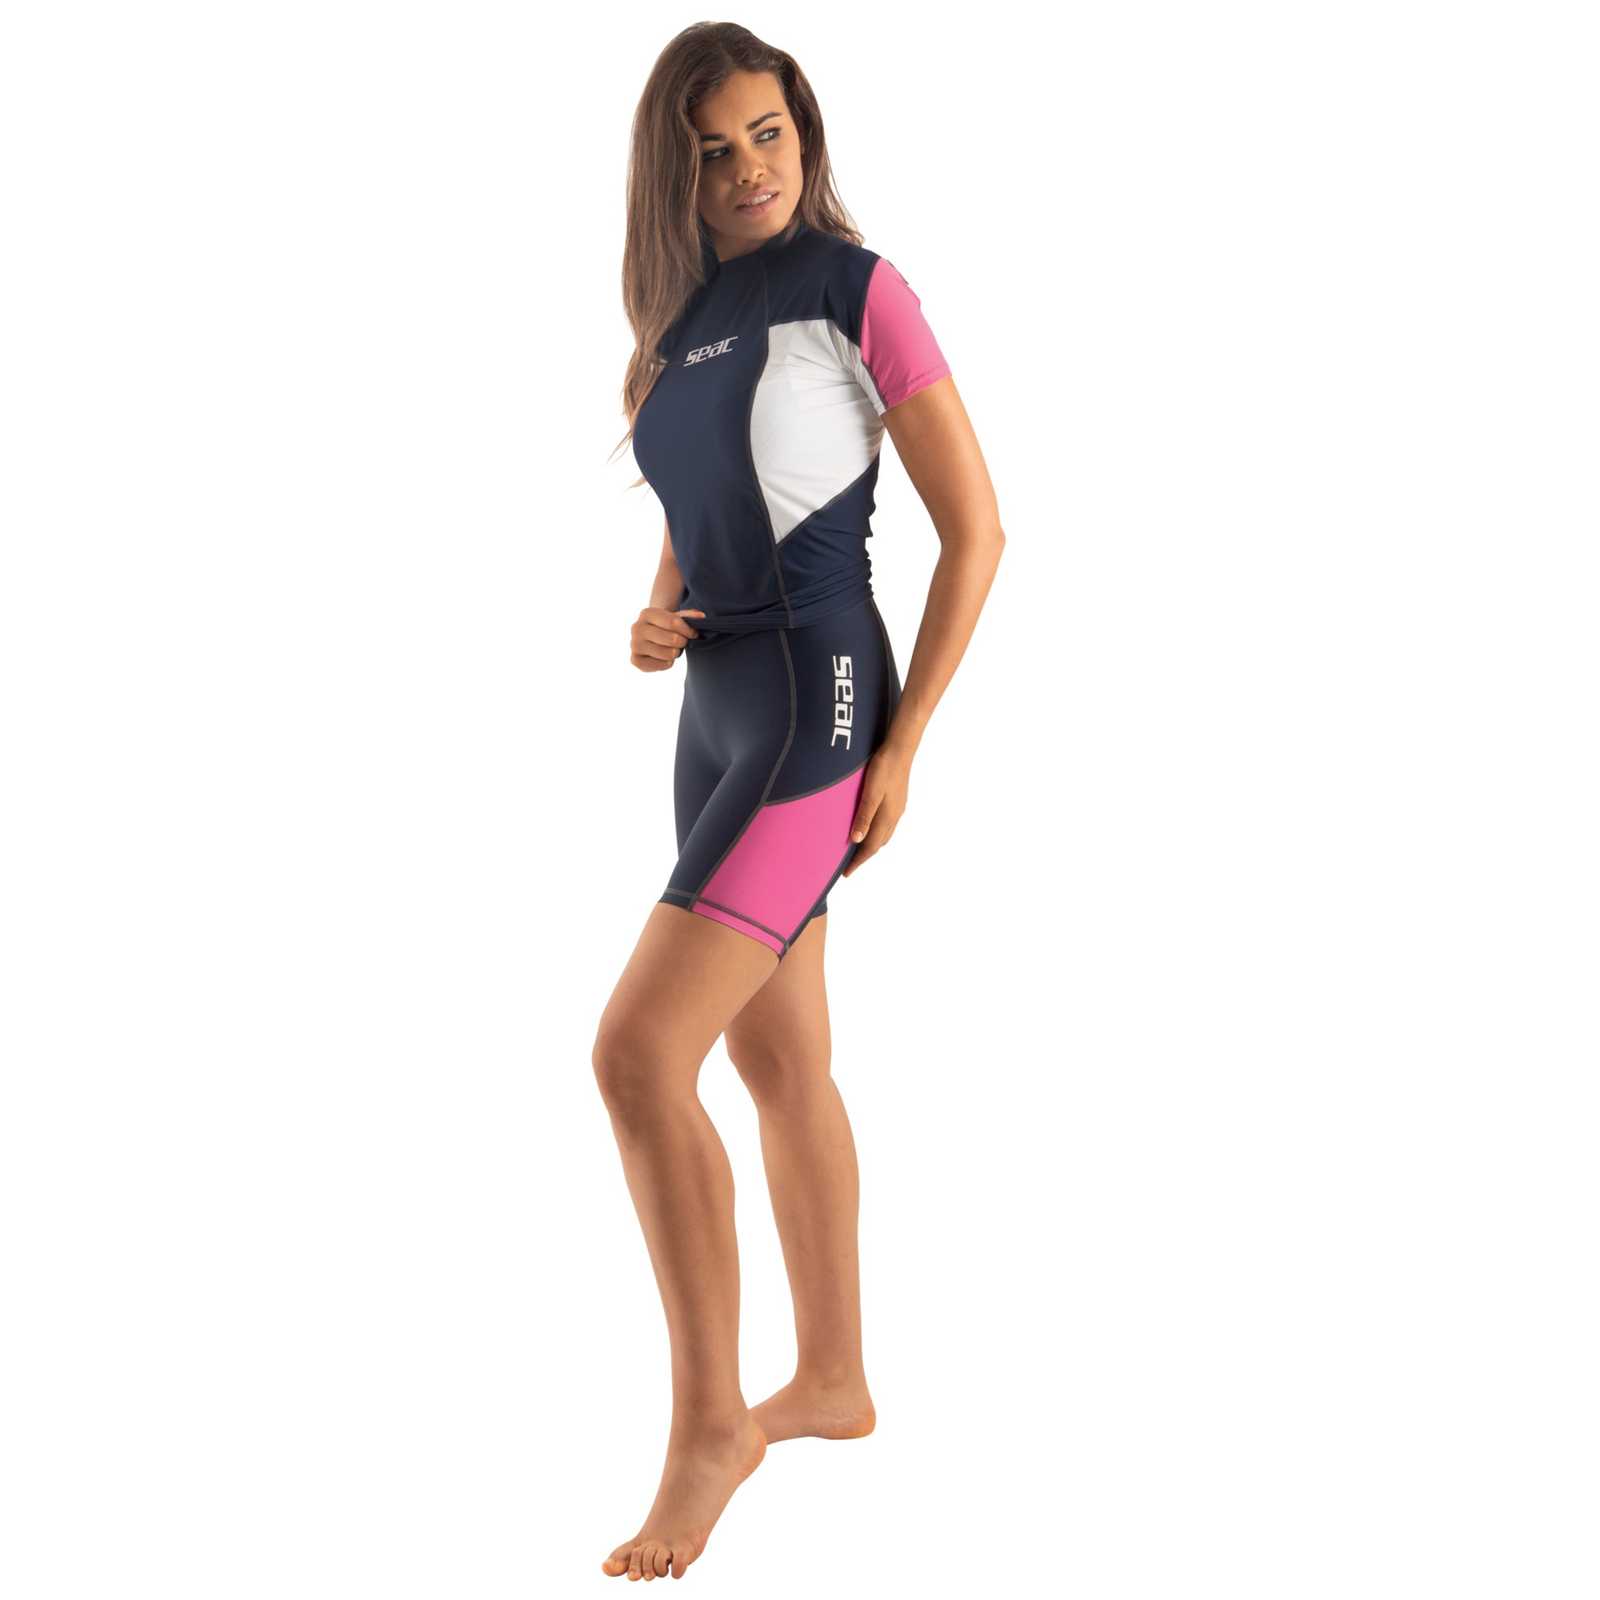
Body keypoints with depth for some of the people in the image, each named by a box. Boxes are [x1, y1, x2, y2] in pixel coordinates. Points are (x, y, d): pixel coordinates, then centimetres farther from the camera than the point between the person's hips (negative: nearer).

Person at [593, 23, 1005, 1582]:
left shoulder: (852, 290, -10)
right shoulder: (683, 315, 11)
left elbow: (975, 528, -9)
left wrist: (904, 742, -13)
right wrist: (651, 618, 1)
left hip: (814, 708, -8)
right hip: (717, 708, 8)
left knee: (638, 1052, -15)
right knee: (780, 1063, 15)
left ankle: (708, 1423, -3)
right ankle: (832, 1380, 29)